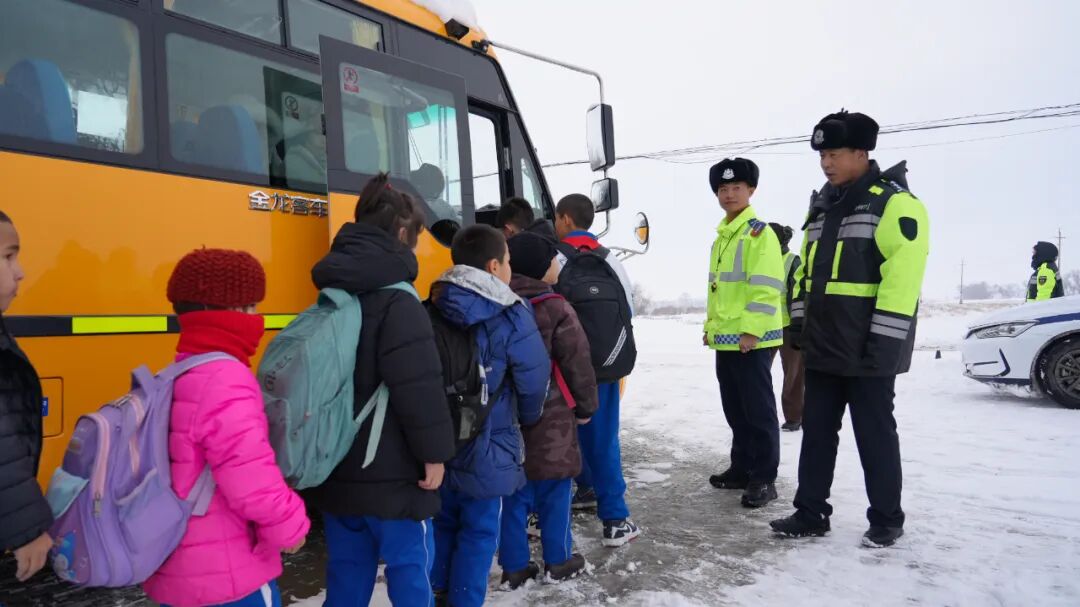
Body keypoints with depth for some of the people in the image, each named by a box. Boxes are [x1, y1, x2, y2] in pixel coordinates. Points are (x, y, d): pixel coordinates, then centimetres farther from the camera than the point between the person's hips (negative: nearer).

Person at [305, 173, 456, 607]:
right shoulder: (395, 301, -17)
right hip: (388, 472, -8)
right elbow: (419, 385, -23)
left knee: (347, 569, 18)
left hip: (337, 467, 8)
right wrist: (434, 450, -14)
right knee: (410, 567, 7)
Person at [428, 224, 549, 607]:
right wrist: (528, 418, 10)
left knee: (443, 523, 21)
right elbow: (534, 378, -11)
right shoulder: (512, 316, -15)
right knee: (478, 533, 9)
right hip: (485, 447, -5)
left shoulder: (431, 310, 0)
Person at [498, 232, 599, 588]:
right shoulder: (556, 309, -13)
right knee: (554, 489, 9)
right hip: (549, 416, -5)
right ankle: (558, 561, 20)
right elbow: (577, 364, -10)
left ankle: (514, 566, 16)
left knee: (515, 491, 10)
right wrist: (586, 407, 4)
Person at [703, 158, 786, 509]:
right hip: (725, 338, 9)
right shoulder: (721, 237, 17)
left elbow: (766, 286, -17)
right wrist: (710, 326, 18)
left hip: (751, 338, -9)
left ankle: (764, 479, 7)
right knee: (735, 410, 16)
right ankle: (742, 468, 27)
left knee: (759, 410, -1)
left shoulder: (760, 232, -10)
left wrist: (752, 329, -20)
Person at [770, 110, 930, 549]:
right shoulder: (821, 207, 14)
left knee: (874, 437, 5)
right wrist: (798, 322, 15)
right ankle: (810, 513, 22)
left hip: (866, 352, -7)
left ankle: (887, 520, 21)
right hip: (823, 348, 8)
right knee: (816, 432, 12)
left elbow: (902, 276, -18)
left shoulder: (895, 204, -11)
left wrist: (883, 342, -21)